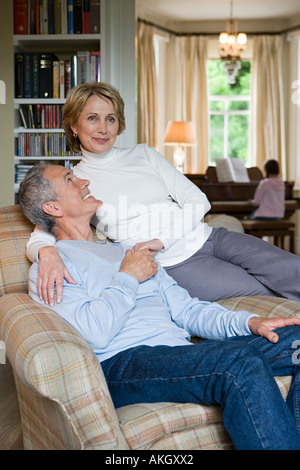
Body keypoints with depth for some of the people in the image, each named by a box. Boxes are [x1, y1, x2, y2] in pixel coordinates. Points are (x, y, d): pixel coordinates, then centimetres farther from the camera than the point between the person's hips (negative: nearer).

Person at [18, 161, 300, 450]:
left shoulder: (126, 251, 30)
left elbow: (184, 309, 21)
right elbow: (94, 334, -12)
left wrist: (248, 322, 5)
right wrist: (128, 278, 1)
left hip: (181, 354, 7)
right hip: (121, 362, -7)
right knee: (240, 365, -34)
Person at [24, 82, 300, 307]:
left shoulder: (143, 154, 12)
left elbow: (198, 201, 6)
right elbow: (38, 239, -9)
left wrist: (161, 239, -12)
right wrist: (48, 253, -36)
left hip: (208, 237, 4)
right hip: (175, 265, -4)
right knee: (270, 292, -18)